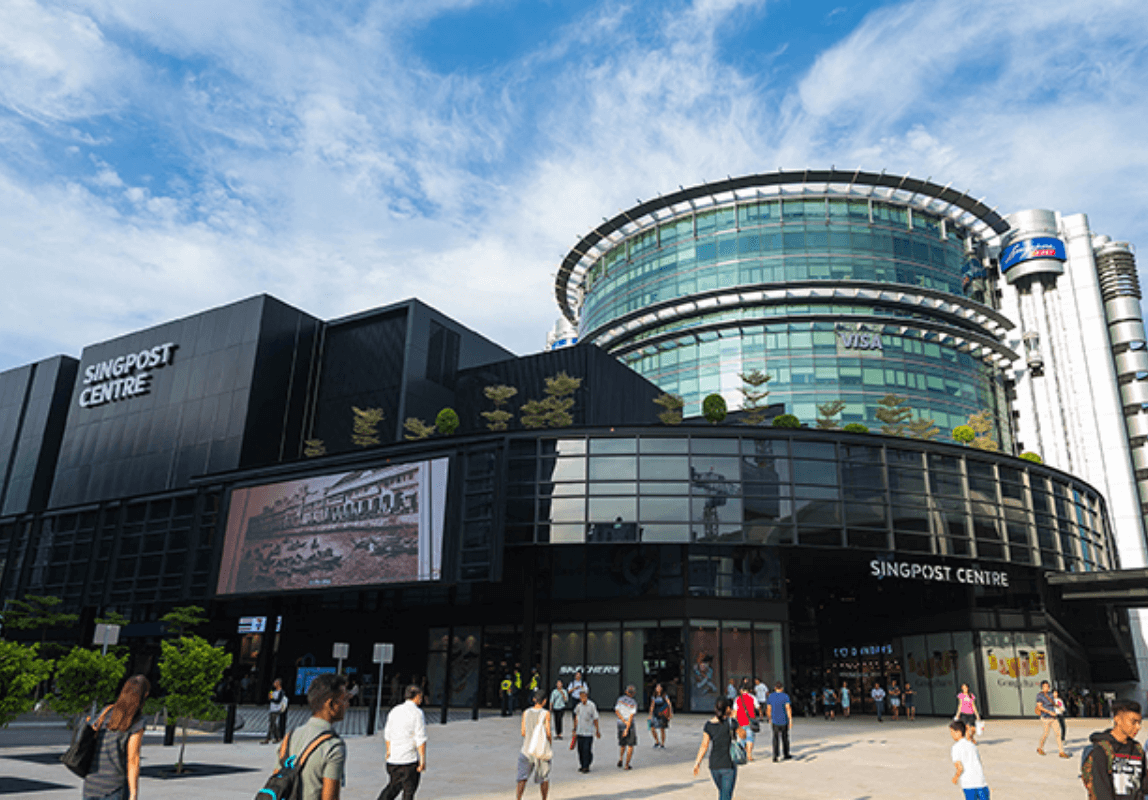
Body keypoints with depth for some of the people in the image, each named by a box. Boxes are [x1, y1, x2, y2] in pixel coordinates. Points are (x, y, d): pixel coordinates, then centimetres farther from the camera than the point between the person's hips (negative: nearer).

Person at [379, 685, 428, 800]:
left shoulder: (395, 711, 7)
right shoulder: (417, 713, -12)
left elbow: (388, 734, 16)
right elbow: (420, 739, -16)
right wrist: (423, 759, -13)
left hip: (393, 758, 6)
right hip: (410, 760, -6)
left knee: (394, 785, 21)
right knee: (409, 790, 7)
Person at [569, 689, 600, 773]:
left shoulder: (592, 706, -8)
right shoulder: (578, 706, 5)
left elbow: (595, 719, -2)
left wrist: (597, 731, 0)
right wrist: (575, 730, 19)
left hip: (589, 732, -4)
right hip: (579, 732, 4)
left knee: (587, 750, -7)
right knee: (580, 750, 7)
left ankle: (586, 766, 4)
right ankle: (582, 765, 20)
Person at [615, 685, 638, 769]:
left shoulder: (620, 699, 1)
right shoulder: (634, 703, -9)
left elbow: (616, 711, -7)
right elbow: (631, 716, -15)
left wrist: (624, 721, -10)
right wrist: (627, 729, -17)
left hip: (620, 724, 4)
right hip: (630, 725, -4)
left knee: (622, 744, 21)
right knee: (630, 746, 7)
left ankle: (620, 759, 3)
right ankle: (627, 765, 5)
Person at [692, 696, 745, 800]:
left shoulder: (708, 725, -2)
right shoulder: (731, 722, -12)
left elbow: (704, 746, -6)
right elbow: (743, 735, 3)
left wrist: (697, 762, -2)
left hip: (713, 765, 4)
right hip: (728, 764, -4)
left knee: (722, 791, 25)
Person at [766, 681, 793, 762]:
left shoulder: (771, 696, 3)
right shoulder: (785, 696, -6)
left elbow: (768, 709, 7)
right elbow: (788, 708, -15)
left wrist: (770, 719, 20)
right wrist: (790, 720, -15)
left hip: (775, 721, 1)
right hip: (784, 720, -1)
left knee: (775, 739, 0)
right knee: (785, 738, 15)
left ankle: (775, 757, -11)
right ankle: (786, 755, 28)